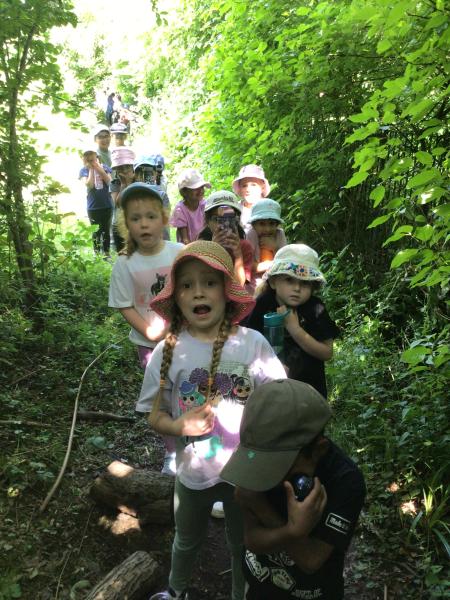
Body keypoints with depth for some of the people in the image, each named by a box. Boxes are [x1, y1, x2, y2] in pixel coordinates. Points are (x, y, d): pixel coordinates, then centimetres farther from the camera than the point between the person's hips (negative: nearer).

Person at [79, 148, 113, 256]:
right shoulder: (84, 170, -3)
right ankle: (97, 254, 20)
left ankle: (106, 253, 22)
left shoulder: (105, 167, 0)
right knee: (96, 232, 9)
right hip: (93, 207, -1)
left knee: (106, 231, 11)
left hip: (107, 205, 1)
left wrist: (99, 168, -16)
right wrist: (91, 169, -13)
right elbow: (89, 185, -16)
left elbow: (109, 181, -13)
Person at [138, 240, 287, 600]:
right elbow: (155, 415, -6)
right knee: (187, 540, 29)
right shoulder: (168, 351, -14)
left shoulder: (253, 344, -17)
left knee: (243, 543, 25)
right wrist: (179, 426, -26)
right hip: (193, 472, 1)